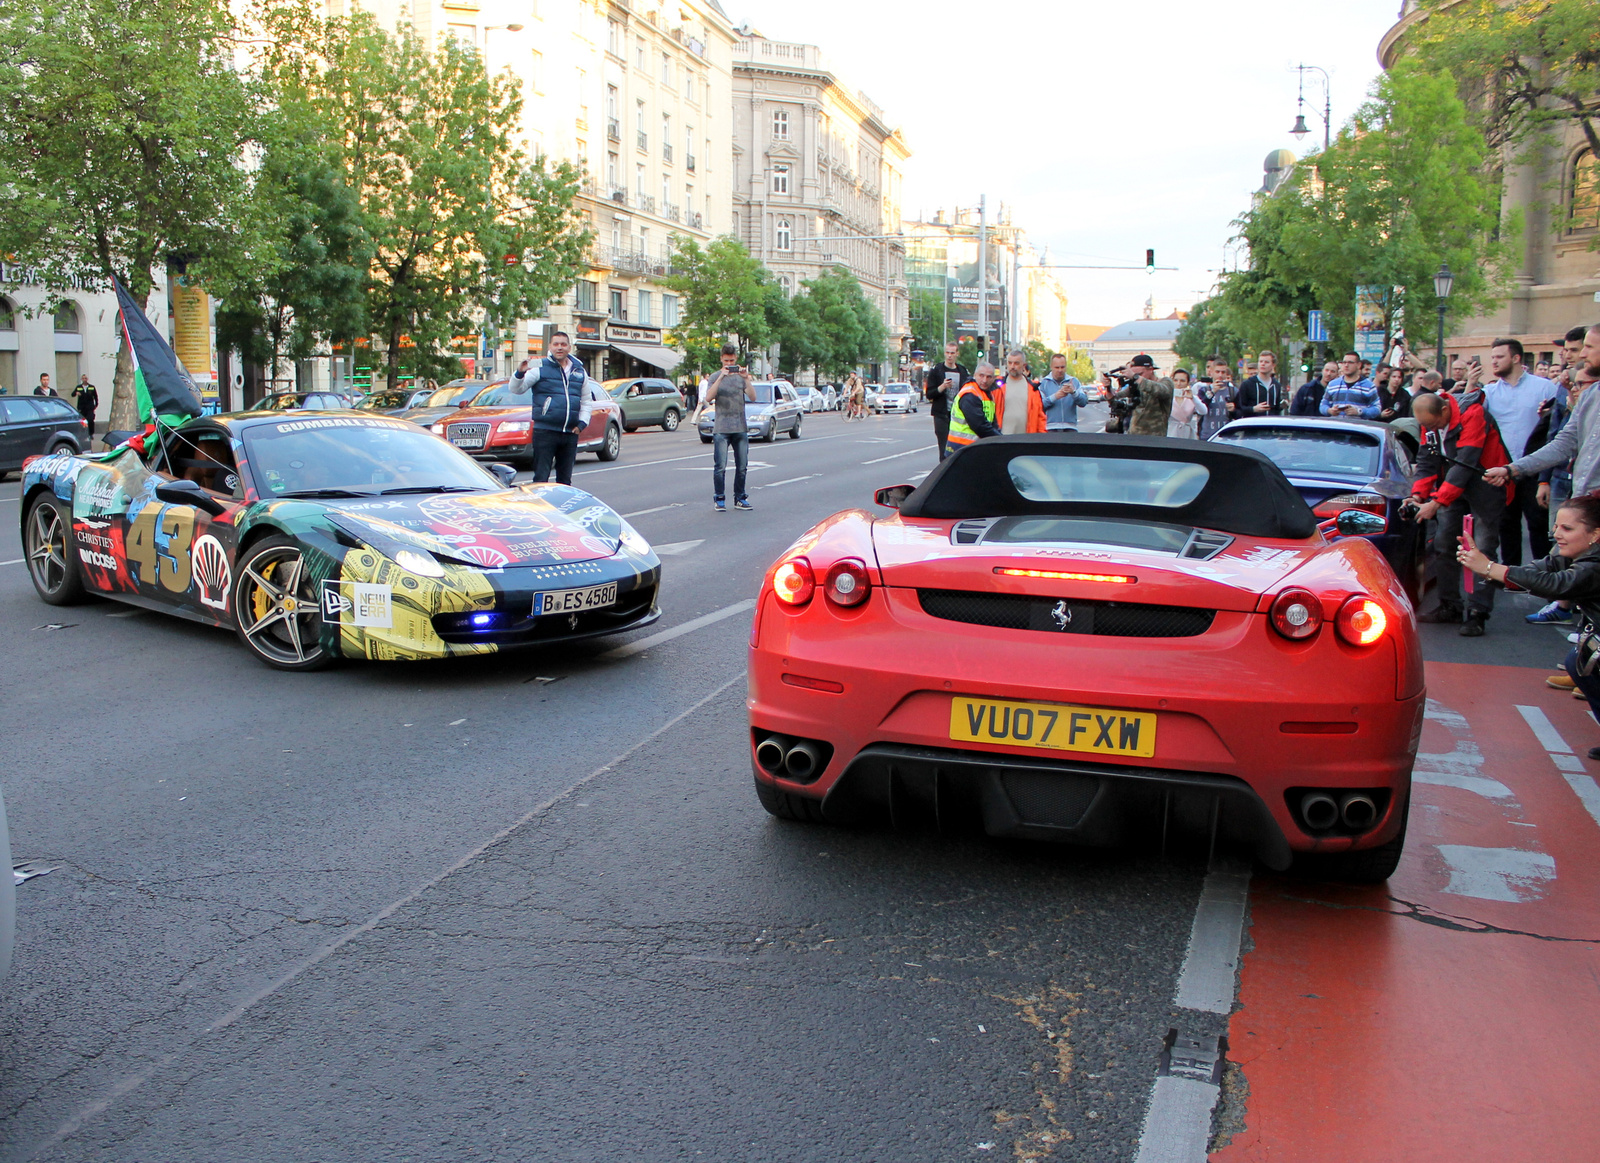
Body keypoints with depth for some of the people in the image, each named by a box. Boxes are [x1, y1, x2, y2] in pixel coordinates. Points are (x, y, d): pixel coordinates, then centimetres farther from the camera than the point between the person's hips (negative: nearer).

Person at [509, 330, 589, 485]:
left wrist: (582, 423, 7)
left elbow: (586, 401, 21)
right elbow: (517, 389, -7)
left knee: (565, 479, 12)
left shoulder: (579, 371, 14)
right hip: (545, 432, -4)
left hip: (570, 434, 5)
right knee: (541, 477, -5)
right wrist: (519, 373, -27)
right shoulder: (540, 368, 0)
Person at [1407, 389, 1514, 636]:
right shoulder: (1431, 422, -2)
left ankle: (1477, 614, -9)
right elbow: (1427, 462, 1)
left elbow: (1464, 465, -29)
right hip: (1454, 486, 7)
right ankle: (1450, 606, 17)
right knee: (1443, 543, 7)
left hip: (1485, 485, -7)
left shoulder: (1473, 414, -24)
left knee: (1482, 549, -10)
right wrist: (1418, 494, -16)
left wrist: (1437, 503, -31)